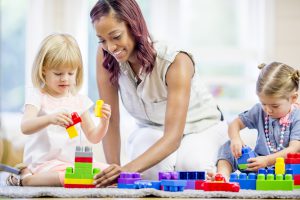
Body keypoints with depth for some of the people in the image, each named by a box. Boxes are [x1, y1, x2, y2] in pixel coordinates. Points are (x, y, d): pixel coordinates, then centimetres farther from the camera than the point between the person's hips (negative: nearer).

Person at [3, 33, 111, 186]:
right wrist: (50, 119, -40)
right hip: (44, 163, -7)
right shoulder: (37, 96, -4)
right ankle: (25, 179, -17)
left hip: (73, 161, 7)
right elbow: (25, 127, -22)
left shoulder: (79, 101, 12)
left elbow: (93, 137, 15)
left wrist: (104, 122, -7)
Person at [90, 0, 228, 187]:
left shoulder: (176, 62, -33)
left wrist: (129, 169, -56)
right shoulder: (105, 57, -21)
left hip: (202, 129, -1)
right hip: (151, 131, 2)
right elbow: (111, 121, -15)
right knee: (152, 171, -33)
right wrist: (115, 169, -26)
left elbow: (173, 137, -40)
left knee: (191, 166, -35)